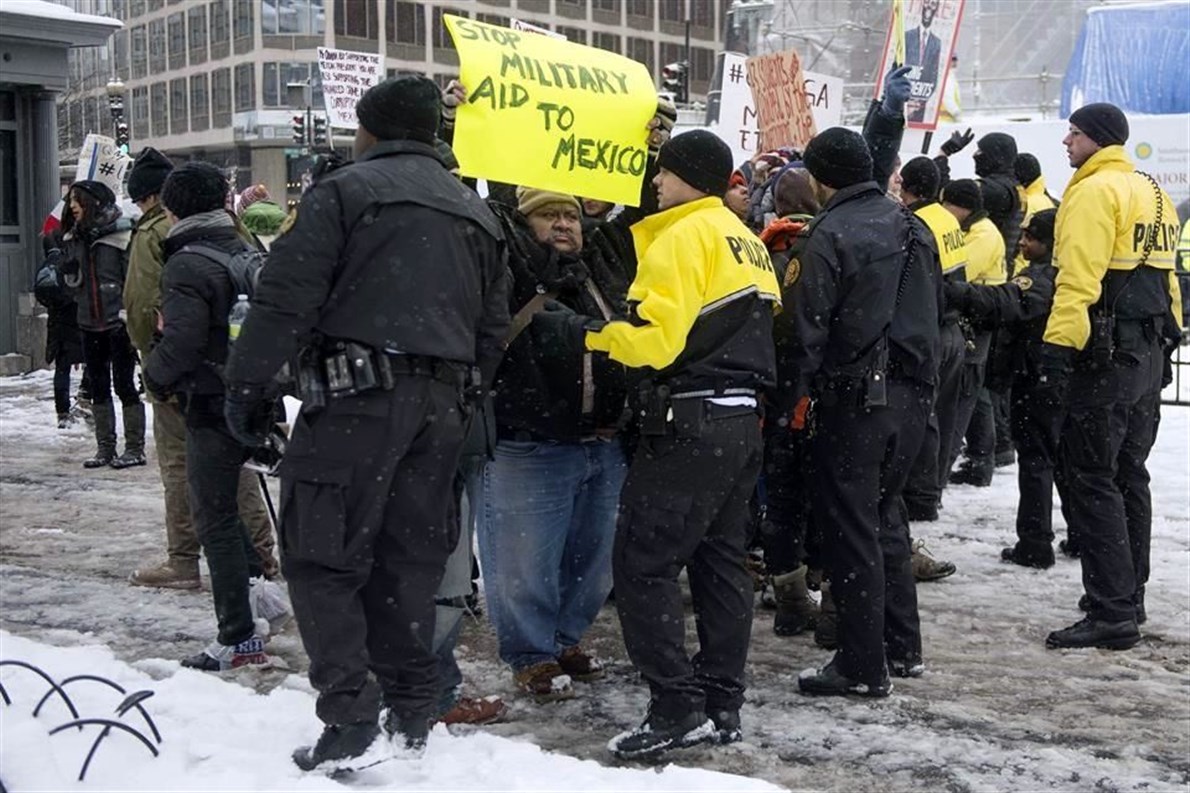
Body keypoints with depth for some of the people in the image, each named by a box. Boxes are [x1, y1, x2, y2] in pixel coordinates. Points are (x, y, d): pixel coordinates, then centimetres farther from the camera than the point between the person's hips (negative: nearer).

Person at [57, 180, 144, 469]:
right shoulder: (74, 238, 10)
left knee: (124, 384, -3)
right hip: (90, 324, 7)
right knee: (98, 387, 11)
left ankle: (135, 448, 6)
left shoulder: (122, 235, -10)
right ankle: (105, 448, 19)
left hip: (118, 323, -6)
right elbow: (72, 283, 17)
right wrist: (68, 273, -5)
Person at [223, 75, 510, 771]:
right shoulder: (476, 213, 20)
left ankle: (352, 722, -7)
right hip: (442, 401, 6)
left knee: (322, 557, -1)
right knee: (409, 558, 13)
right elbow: (494, 328, 20)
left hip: (356, 394, -6)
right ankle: (411, 718, 18)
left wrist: (249, 385, -3)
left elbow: (286, 299, -8)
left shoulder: (344, 191, 0)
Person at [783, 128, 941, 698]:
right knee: (885, 512, 19)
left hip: (855, 398, -8)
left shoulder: (831, 235, -12)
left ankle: (864, 666, 3)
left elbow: (810, 326, -14)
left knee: (851, 526, -1)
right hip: (913, 393, 8)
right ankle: (903, 647, 25)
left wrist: (798, 395, -5)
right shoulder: (913, 227, 11)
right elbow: (936, 306, 18)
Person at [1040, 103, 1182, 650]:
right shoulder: (1153, 193, 17)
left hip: (1105, 354, -9)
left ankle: (1112, 614, -8)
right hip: (1148, 353, 9)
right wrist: (1165, 337, 21)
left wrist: (1057, 348, -24)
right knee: (1129, 478, 16)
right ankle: (1127, 598, 24)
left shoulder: (1094, 191, -12)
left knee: (1092, 482, -7)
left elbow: (1078, 281, -22)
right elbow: (1164, 275, 19)